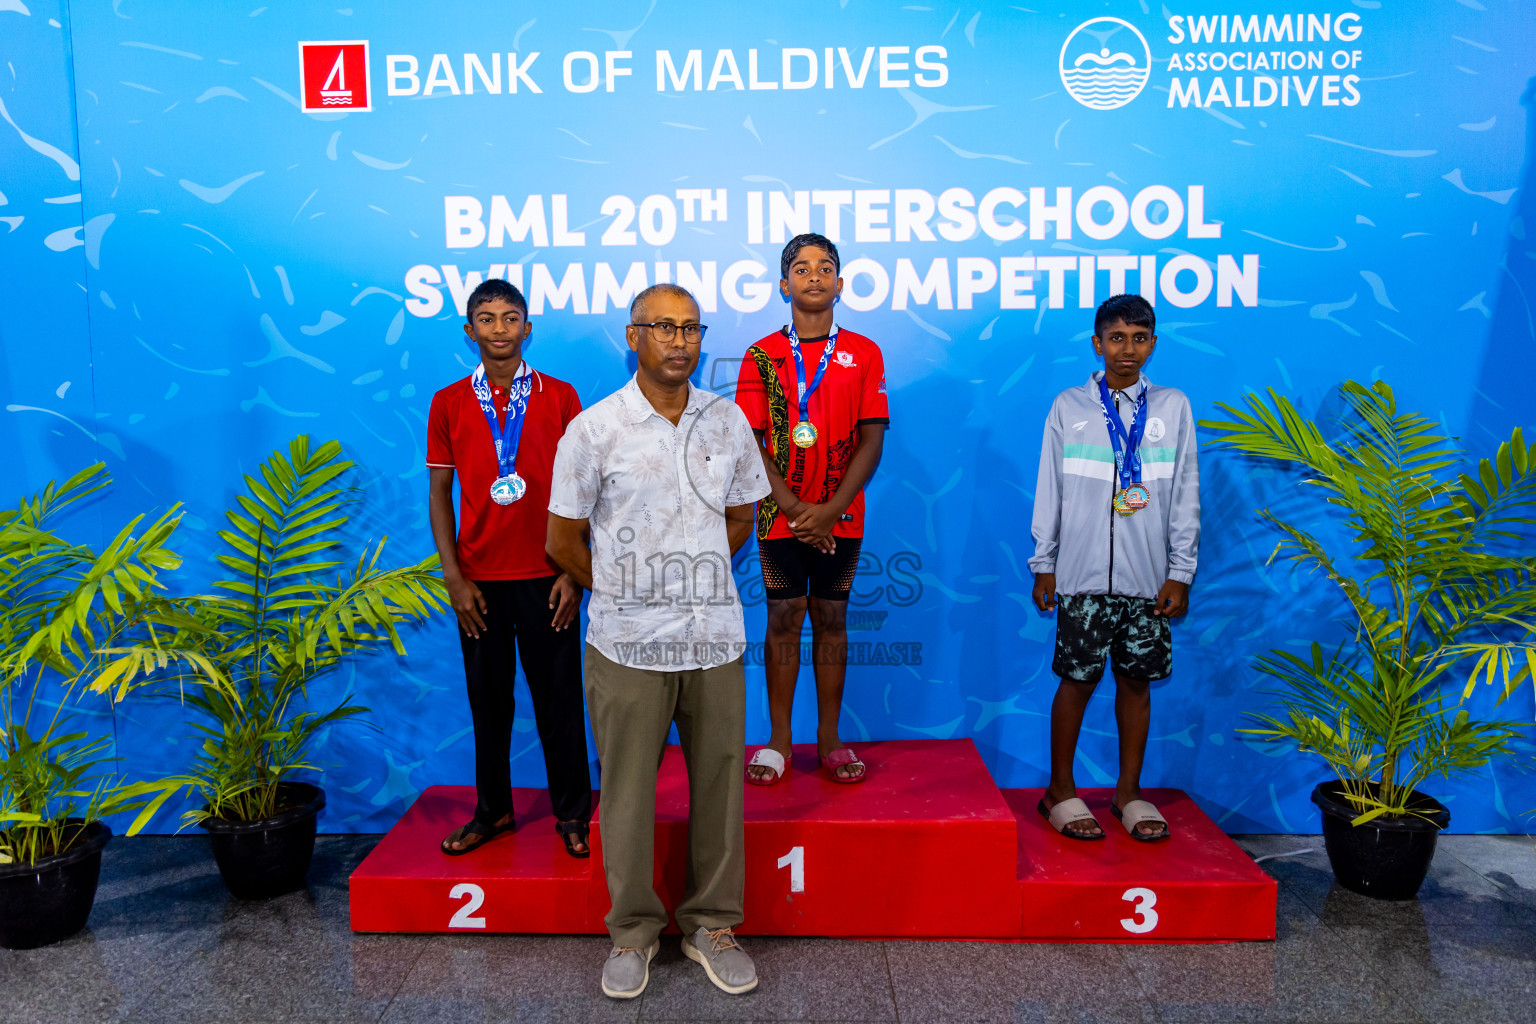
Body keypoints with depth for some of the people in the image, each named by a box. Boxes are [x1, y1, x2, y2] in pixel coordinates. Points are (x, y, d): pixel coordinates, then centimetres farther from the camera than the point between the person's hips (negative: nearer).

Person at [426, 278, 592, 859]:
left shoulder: (560, 397, 2)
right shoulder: (448, 403, 5)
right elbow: (439, 494, 6)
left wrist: (574, 571, -5)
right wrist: (454, 576, -2)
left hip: (546, 574, -1)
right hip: (479, 577, 2)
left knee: (557, 694, 4)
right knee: (487, 695, 10)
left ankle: (572, 811, 18)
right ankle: (492, 810, 24)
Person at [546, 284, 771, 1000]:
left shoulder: (727, 421, 5)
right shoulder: (593, 430, -5)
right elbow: (563, 542, 3)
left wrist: (692, 584, 12)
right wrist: (625, 593, 10)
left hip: (715, 638, 3)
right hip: (628, 644, -2)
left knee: (719, 786, 10)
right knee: (627, 792, 8)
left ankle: (712, 925, 28)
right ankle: (633, 929, 27)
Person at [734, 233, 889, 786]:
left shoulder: (864, 354, 4)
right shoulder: (762, 356, 3)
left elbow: (872, 439, -1)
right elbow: (751, 441, -1)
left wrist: (831, 509, -11)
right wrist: (792, 505, -11)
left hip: (840, 514, 0)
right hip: (781, 513, 0)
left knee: (831, 618, 7)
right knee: (783, 620, 4)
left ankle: (830, 739, 17)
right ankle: (778, 740, 14)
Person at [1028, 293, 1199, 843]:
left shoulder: (1173, 408, 7)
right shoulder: (1069, 407, 4)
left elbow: (1185, 496, 7)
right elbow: (1049, 491, 5)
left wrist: (1180, 572, 2)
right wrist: (1043, 564, 3)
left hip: (1148, 575, 2)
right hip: (1083, 572, -1)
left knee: (1136, 678, 8)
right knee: (1078, 678, 1)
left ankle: (1129, 790, 22)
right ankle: (1060, 789, 15)